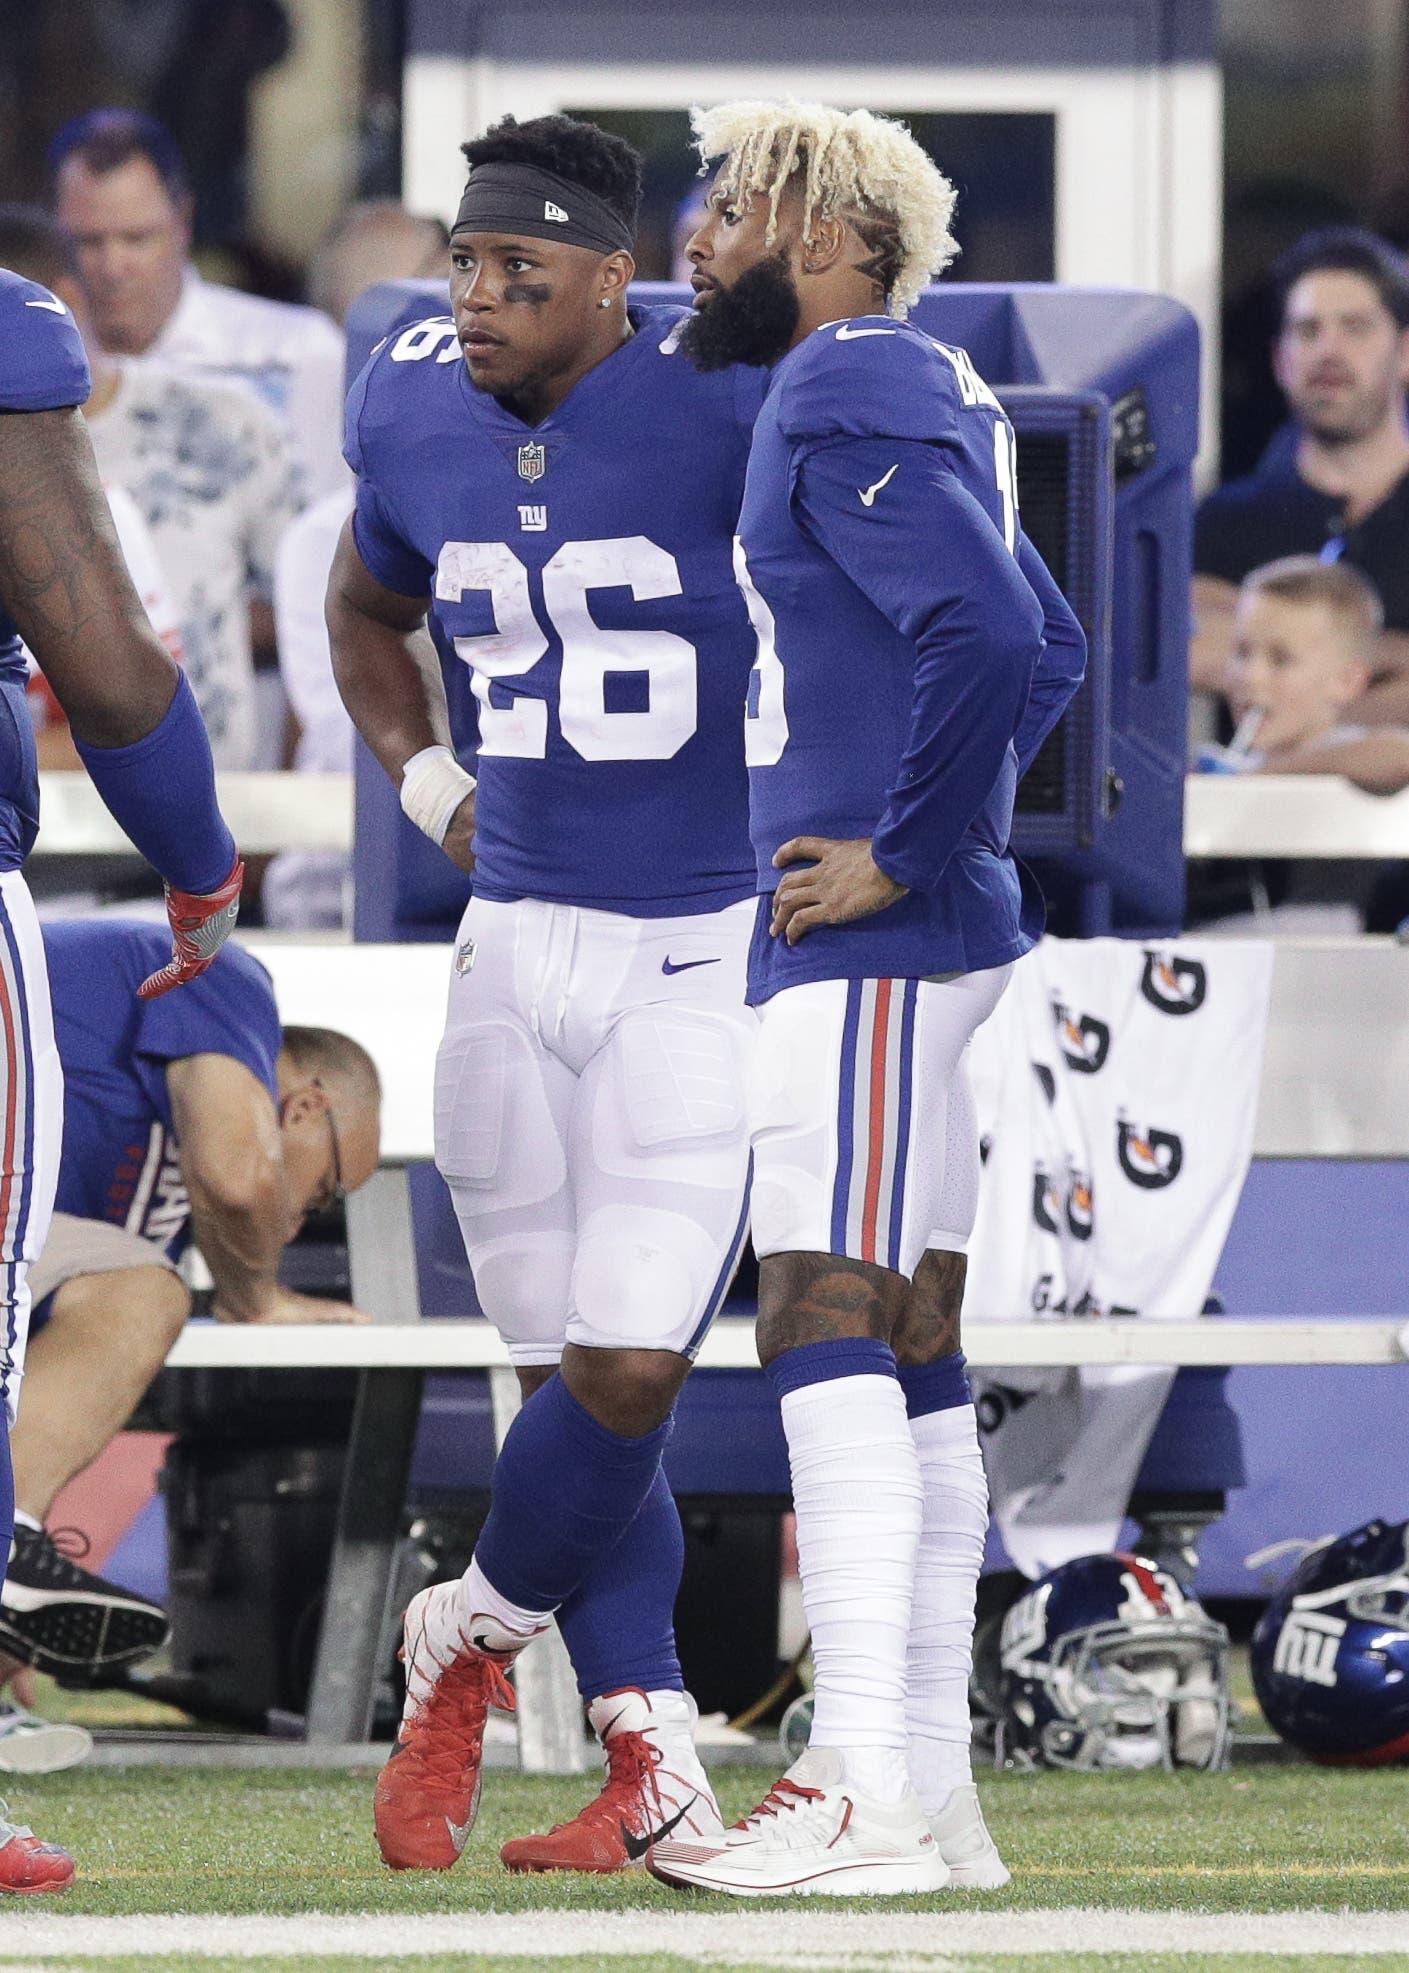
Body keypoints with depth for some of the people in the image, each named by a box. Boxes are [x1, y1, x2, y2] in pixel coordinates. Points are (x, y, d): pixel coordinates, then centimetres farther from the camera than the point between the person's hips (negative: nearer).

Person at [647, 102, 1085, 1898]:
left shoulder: (848, 401, -13)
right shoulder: (911, 398, 19)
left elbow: (992, 639, -25)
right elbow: (1046, 650, 28)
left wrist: (904, 856, -17)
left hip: (868, 946, -11)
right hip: (905, 946, 11)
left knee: (829, 1332, -13)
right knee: (908, 1356, 10)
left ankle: (864, 1793, -17)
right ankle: (931, 1792, 12)